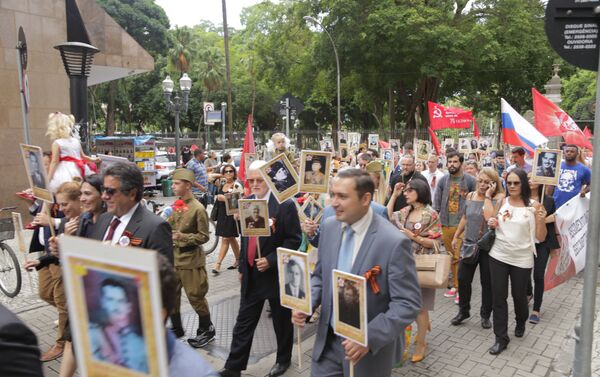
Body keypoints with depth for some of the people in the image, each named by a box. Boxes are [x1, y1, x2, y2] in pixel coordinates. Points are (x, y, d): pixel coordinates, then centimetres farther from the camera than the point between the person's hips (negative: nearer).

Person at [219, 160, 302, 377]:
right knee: (244, 323, 11)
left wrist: (271, 260, -21)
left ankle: (283, 359, 36)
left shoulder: (285, 204, -15)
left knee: (281, 321, 14)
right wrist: (242, 267, 14)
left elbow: (294, 239, -14)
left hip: (276, 274, -5)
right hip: (252, 274, 5)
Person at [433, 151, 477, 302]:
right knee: (451, 257, 13)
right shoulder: (443, 180, 7)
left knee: (460, 257, -5)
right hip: (446, 225, 4)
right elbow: (437, 202, 9)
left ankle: (461, 288, 6)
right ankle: (454, 284, 26)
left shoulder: (470, 181, -4)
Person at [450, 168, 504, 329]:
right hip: (469, 244, 4)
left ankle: (485, 315, 28)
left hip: (488, 247, -4)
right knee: (463, 279, 7)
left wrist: (488, 196, -20)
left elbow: (490, 217, -27)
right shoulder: (471, 196, 4)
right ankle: (463, 311, 26)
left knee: (487, 282, 9)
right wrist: (456, 236, 21)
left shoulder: (499, 198, -10)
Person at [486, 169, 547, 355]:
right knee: (498, 297, 3)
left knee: (519, 296, 15)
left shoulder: (533, 205, -9)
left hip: (522, 259, -2)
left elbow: (540, 237, -8)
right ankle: (501, 338, 15)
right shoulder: (502, 201, 0)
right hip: (498, 256, 3)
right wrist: (492, 224, -6)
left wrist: (541, 219, -26)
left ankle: (520, 322, 47)